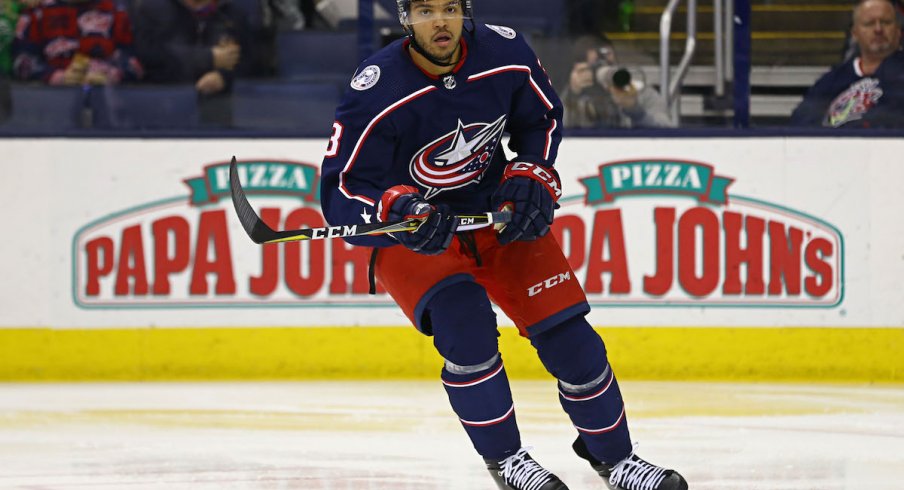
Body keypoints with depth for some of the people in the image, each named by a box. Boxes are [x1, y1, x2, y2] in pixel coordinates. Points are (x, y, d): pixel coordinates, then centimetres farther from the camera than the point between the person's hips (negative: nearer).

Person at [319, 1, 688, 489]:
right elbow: (341, 193, -25)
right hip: (409, 237, -4)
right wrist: (395, 210, -43)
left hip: (500, 214, 4)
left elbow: (542, 118, 7)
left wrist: (533, 178, -9)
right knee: (464, 325, -27)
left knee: (565, 329, -2)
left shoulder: (505, 53, -15)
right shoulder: (376, 91, -26)